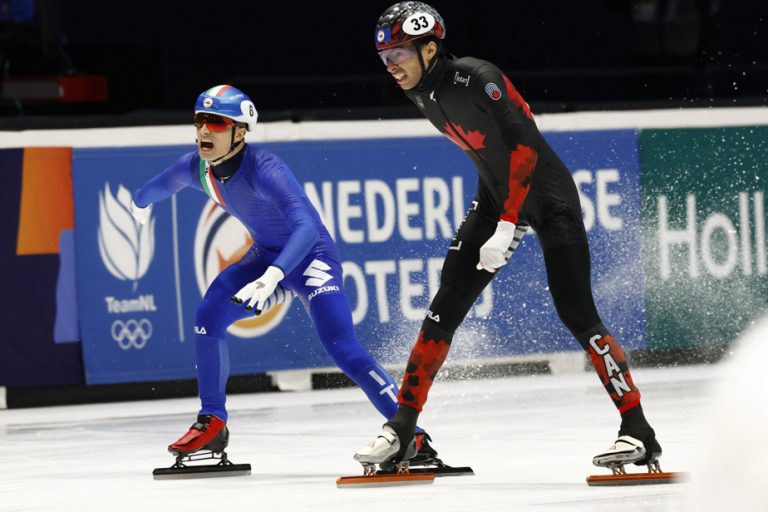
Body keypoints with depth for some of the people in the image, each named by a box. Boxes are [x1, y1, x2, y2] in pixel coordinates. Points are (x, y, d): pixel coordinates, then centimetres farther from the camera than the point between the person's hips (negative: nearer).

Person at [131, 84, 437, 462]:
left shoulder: (264, 170, -32)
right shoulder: (195, 169, -10)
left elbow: (307, 227, -45)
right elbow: (156, 189, 15)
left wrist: (272, 277, -56)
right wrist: (140, 203, 36)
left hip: (311, 258, -7)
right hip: (266, 257, 7)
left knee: (342, 348, -22)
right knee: (209, 315, -10)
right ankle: (212, 424, 3)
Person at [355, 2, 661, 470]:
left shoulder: (476, 79, -24)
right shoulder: (421, 93, 0)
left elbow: (524, 144, -29)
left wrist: (508, 226, -32)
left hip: (547, 194, -7)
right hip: (497, 196, 8)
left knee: (577, 313, -13)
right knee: (444, 311, -1)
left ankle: (638, 431, -8)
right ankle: (402, 430, 4)